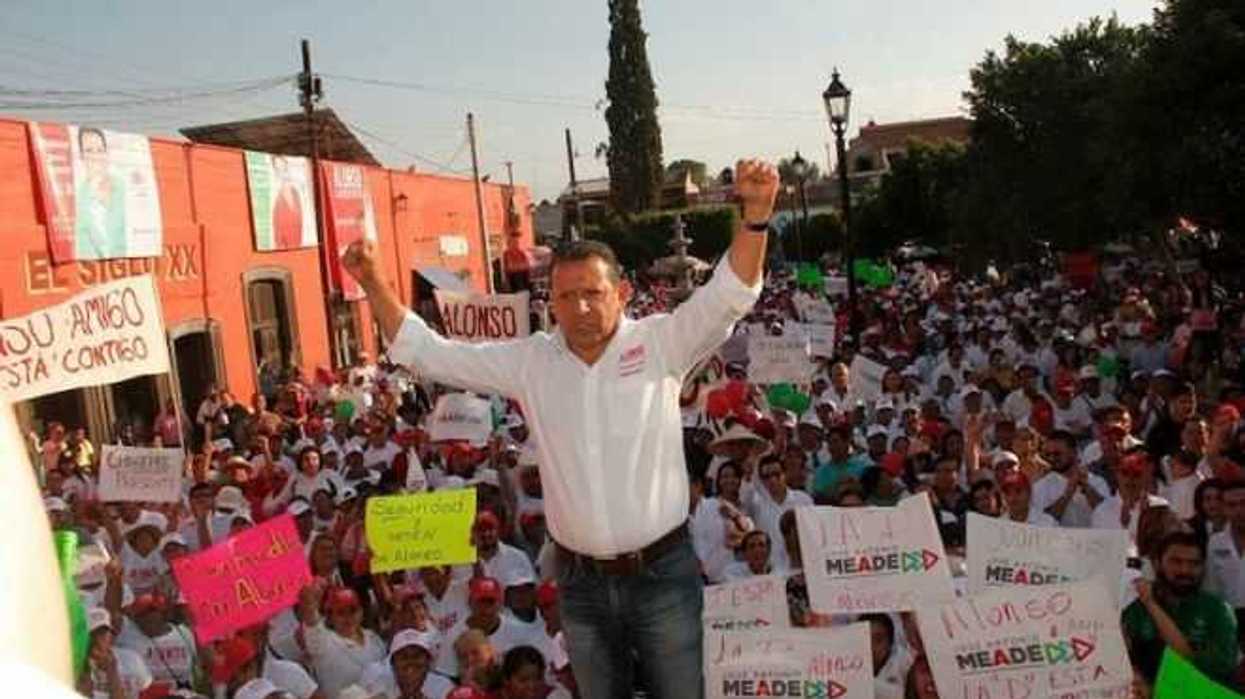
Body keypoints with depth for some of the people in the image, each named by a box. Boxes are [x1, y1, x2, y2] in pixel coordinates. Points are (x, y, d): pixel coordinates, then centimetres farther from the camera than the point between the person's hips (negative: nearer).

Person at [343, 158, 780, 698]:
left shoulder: (659, 344, -6)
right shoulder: (529, 361, 2)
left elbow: (729, 294, -16)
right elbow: (428, 353, 6)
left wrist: (756, 213, -31)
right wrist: (374, 284, -2)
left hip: (661, 572, -2)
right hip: (581, 580, 3)